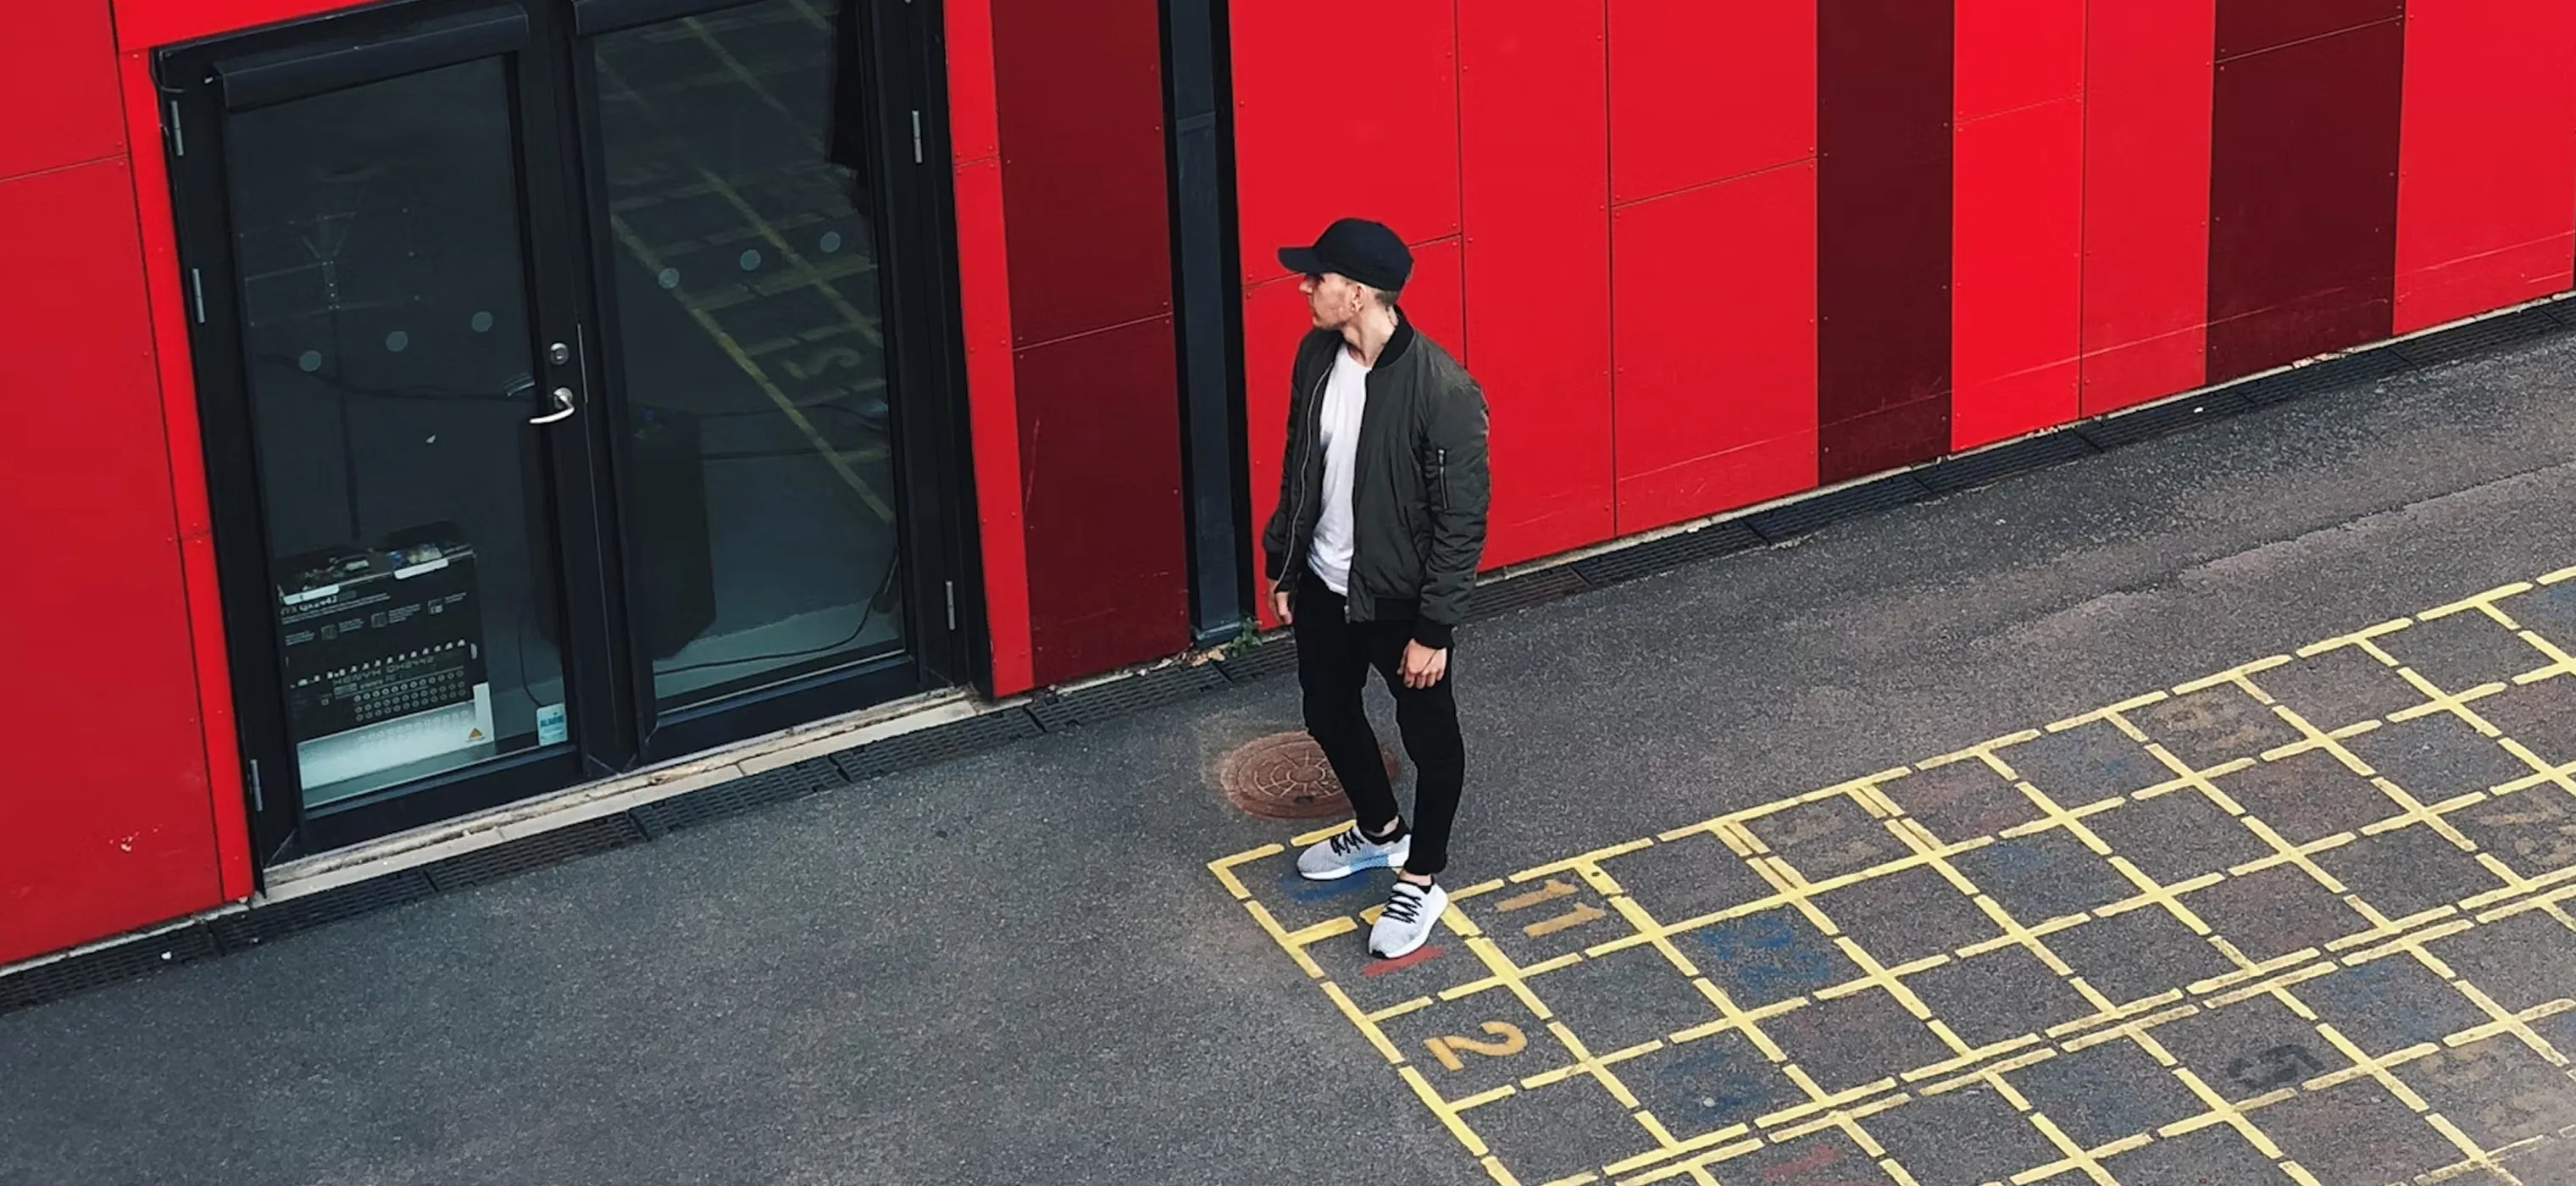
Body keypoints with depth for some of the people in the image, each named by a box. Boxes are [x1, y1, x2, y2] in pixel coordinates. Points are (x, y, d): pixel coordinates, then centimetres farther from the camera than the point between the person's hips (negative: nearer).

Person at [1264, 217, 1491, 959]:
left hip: (1400, 598, -7)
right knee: (1328, 715, 25)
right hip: (1323, 586, 7)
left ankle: (1421, 880, 32)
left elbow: (1462, 521, -22)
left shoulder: (1442, 392, -29)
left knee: (1429, 738, 12)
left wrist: (1435, 628, -19)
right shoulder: (1317, 357, -7)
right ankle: (1378, 830, 50)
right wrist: (1282, 562, 14)